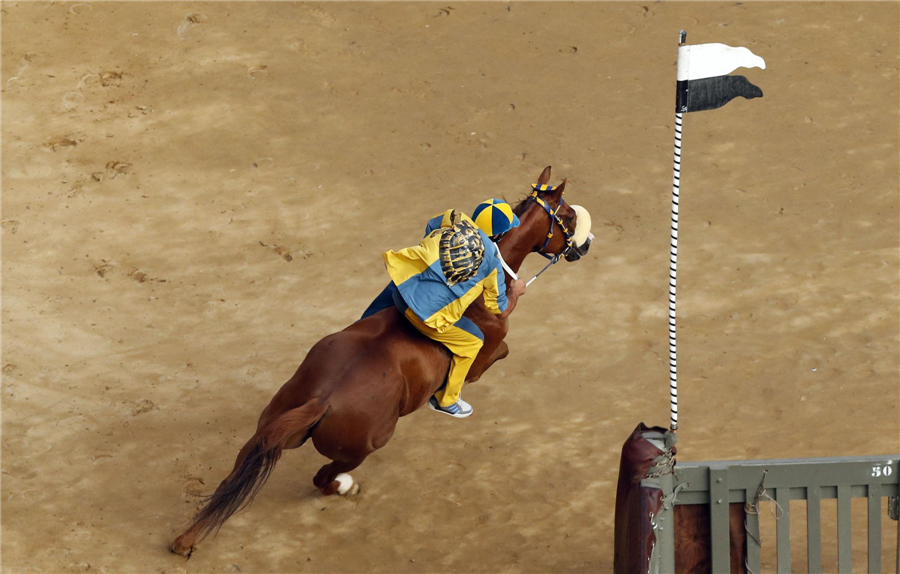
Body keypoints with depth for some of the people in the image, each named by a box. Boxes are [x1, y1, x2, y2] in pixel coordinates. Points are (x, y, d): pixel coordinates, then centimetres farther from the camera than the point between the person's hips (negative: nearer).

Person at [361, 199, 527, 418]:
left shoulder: (452, 219, 9)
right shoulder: (492, 263, 4)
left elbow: (429, 227, 34)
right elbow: (502, 311, 15)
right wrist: (515, 292, 35)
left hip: (403, 280, 4)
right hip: (428, 314, -4)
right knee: (473, 341, 22)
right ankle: (445, 400, 37)